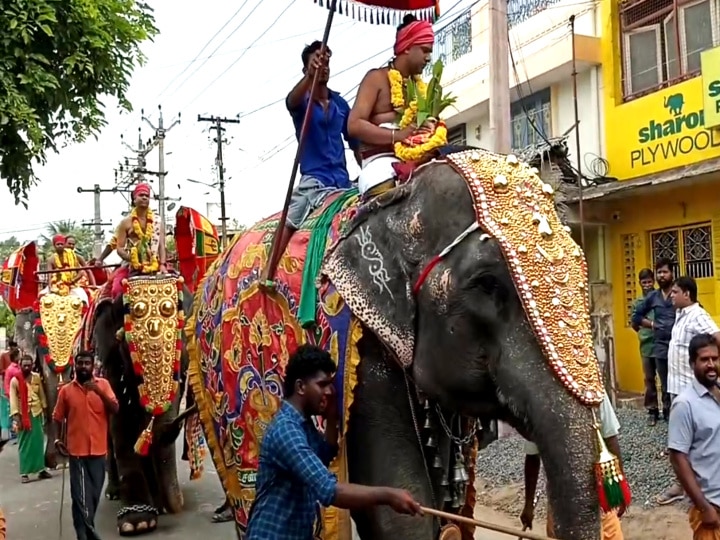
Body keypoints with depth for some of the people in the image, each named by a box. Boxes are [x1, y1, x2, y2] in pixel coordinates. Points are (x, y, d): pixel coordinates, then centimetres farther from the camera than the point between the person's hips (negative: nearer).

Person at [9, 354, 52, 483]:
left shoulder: (37, 377, 4)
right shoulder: (15, 380, -8)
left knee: (39, 442, 5)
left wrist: (45, 409, 10)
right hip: (23, 415, -3)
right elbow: (13, 399, -12)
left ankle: (41, 469, 12)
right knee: (24, 444, 1)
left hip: (36, 413, 4)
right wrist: (15, 417, -18)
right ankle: (24, 472, 3)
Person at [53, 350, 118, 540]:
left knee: (94, 493, 11)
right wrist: (58, 440, -2)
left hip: (98, 448, 2)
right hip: (77, 450, -2)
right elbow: (58, 417, 8)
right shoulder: (66, 390, 1)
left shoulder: (103, 384, 2)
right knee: (81, 495, -5)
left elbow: (115, 409, -7)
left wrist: (99, 392, -19)